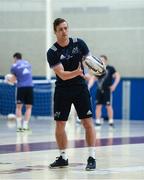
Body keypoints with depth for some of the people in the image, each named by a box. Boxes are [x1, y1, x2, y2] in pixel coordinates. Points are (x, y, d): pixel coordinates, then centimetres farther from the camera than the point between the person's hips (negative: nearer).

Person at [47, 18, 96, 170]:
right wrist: (77, 72, -38)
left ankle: (92, 157, 0)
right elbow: (62, 75, -19)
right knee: (59, 125, 2)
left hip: (80, 88, 0)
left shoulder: (79, 43, -5)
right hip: (62, 90, 0)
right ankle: (63, 157, 18)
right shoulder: (52, 52, -11)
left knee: (88, 123, -6)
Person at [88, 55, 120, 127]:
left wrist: (114, 85, -10)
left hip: (107, 90, -4)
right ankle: (98, 121, 8)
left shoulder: (110, 68, -2)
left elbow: (117, 76, -2)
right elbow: (93, 78, 5)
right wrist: (89, 86, -8)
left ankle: (111, 121, 3)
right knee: (98, 105, 2)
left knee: (108, 105, -6)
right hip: (99, 90, 4)